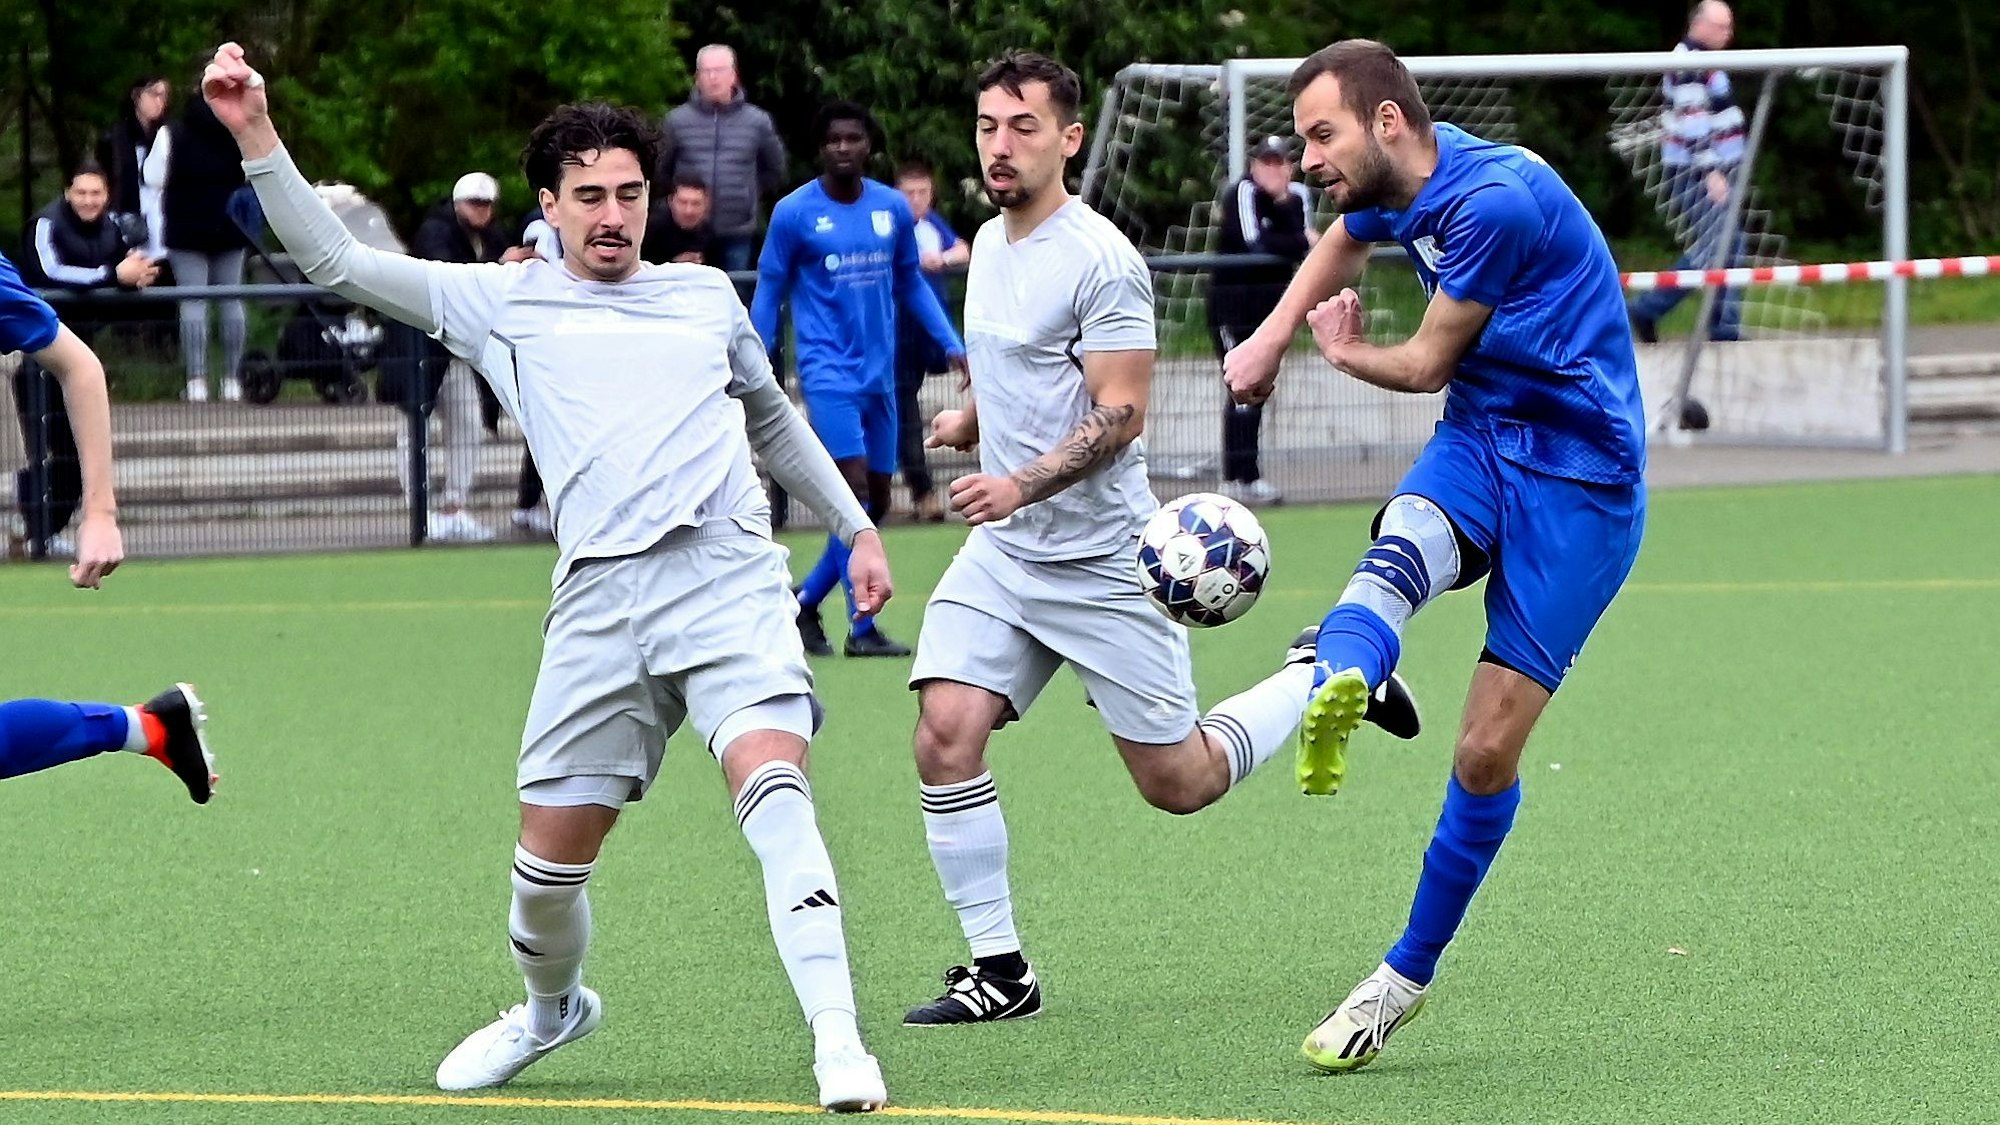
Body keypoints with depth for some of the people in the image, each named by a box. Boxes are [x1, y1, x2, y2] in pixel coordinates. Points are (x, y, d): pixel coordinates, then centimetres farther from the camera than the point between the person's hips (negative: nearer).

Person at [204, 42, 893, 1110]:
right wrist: (256, 134, 1)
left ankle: (837, 1041, -27)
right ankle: (551, 1006, 35)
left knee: (771, 781, -23)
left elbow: (773, 419, 36)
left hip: (731, 579, 0)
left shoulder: (706, 296, 20)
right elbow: (337, 261, 10)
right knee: (551, 847, 2)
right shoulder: (504, 302, 14)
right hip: (601, 601, 0)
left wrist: (855, 526, 34)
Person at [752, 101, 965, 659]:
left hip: (880, 375, 5)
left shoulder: (893, 208, 6)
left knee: (875, 504, 7)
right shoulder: (794, 213, -5)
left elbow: (911, 282, 16)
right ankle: (862, 628, -12)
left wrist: (952, 344, 8)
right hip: (828, 370, -5)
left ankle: (804, 602, 23)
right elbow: (768, 292, 2)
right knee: (855, 491, -15)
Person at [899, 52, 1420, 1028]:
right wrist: (974, 420, 21)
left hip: (1102, 562, -7)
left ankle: (1322, 678, 28)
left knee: (1181, 783, 2)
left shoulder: (1100, 260, -16)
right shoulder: (990, 244, 10)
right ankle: (998, 970, -4)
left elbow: (1119, 414, -21)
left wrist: (1022, 484, -32)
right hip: (1002, 551, 7)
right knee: (945, 735, -13)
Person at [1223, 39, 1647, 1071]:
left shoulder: (1496, 200, -22)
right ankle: (1334, 695, -66)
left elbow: (1427, 365, -7)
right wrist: (1272, 335, 25)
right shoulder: (1392, 188, 5)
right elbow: (1344, 240, 34)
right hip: (1477, 441, 6)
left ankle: (1407, 975, 11)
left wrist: (1342, 351, 11)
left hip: (1582, 479, -6)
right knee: (1401, 548, -33)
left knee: (1487, 753, -6)